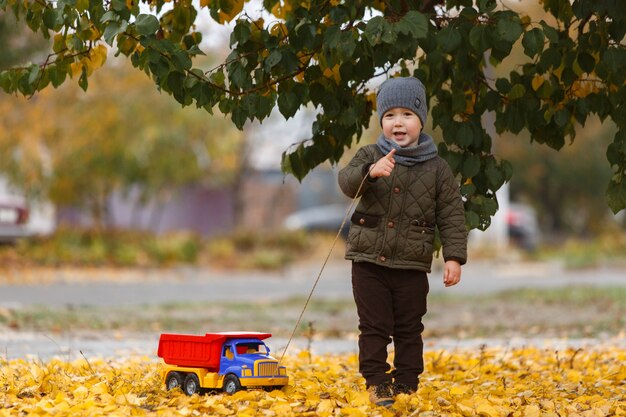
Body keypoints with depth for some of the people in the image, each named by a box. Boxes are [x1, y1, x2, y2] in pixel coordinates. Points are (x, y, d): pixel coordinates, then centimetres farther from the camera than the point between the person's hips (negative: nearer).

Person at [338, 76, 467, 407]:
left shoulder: (437, 169, -1)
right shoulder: (369, 156, 0)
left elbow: (451, 217, 1)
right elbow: (346, 182, -18)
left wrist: (454, 257, -7)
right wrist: (370, 172, -38)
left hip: (412, 267, 0)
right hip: (369, 261, 0)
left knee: (408, 329, 8)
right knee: (373, 326, 3)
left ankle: (406, 384, 17)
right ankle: (376, 382, 12)